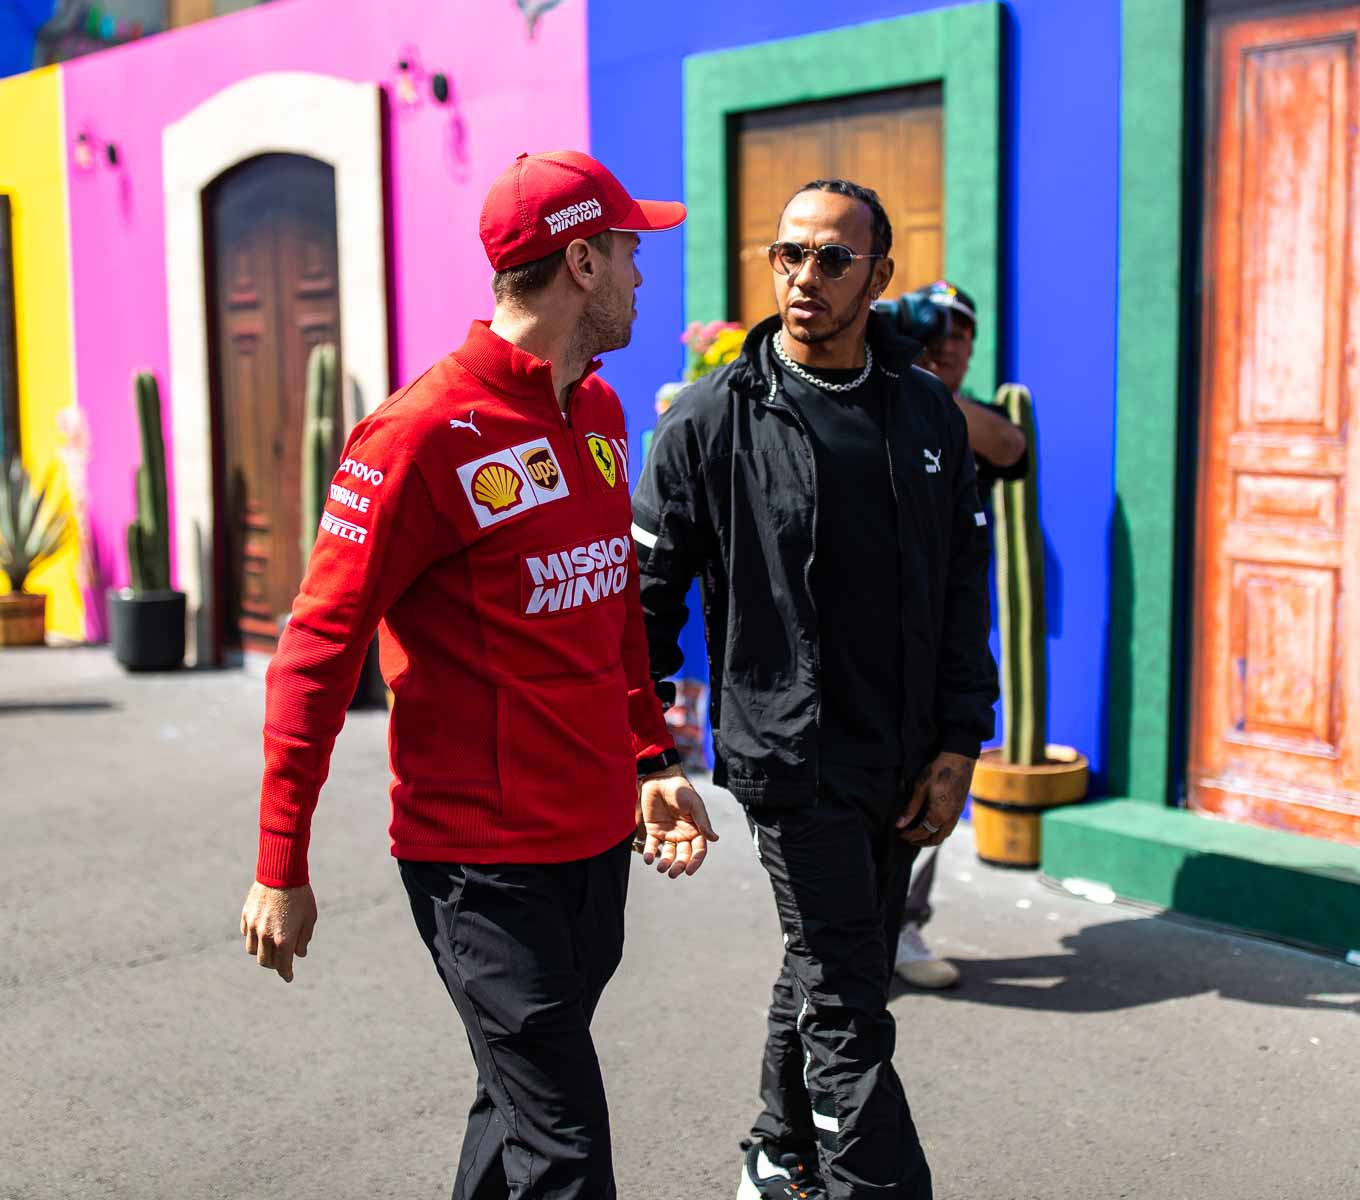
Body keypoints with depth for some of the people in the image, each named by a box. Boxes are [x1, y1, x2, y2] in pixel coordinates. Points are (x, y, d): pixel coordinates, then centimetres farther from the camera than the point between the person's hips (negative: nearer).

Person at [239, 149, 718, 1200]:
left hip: (600, 836, 8)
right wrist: (281, 865, -11)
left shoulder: (600, 414, 10)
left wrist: (653, 761, 14)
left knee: (522, 1107, 20)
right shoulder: (425, 433, -15)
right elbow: (319, 649, -13)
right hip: (483, 859, -8)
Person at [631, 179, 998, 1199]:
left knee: (827, 974, 20)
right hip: (791, 761, -5)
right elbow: (648, 591, -3)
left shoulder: (928, 412, 5)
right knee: (847, 1009, -4)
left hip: (903, 764, 5)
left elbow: (964, 588, 8)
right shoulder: (712, 420, -7)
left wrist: (956, 748, 3)